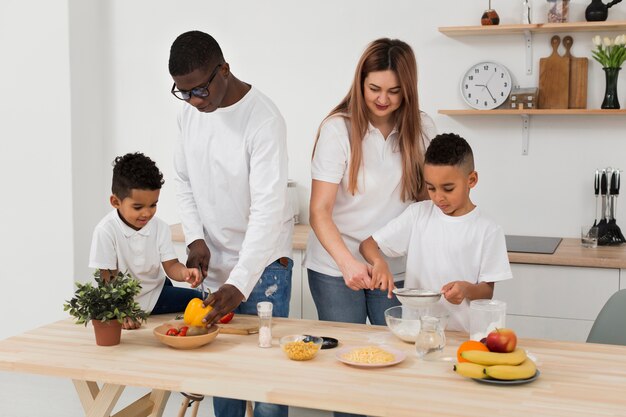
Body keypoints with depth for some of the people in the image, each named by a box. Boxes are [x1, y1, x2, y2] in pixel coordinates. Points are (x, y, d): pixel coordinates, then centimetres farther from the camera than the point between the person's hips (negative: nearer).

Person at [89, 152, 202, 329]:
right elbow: (109, 278, -17)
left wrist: (184, 273, -34)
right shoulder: (106, 230, -20)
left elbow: (170, 265, -10)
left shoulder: (159, 227, -7)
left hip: (157, 294, 4)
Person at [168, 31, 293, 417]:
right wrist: (195, 238, -3)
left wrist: (239, 284, -30)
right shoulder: (190, 112, 2)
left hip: (261, 262, -6)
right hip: (214, 260, 6)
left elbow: (268, 209, -24)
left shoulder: (264, 120, -20)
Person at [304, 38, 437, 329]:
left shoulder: (421, 128, 1)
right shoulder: (337, 128, -10)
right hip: (336, 268, -2)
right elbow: (320, 211, -13)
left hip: (397, 270, 3)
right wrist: (348, 262, -28)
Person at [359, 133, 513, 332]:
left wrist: (467, 289, -20)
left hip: (461, 333, -1)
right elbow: (368, 244, 7)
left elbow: (488, 292, 2)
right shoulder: (418, 214, 5)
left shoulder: (488, 230, -2)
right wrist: (379, 262, -15)